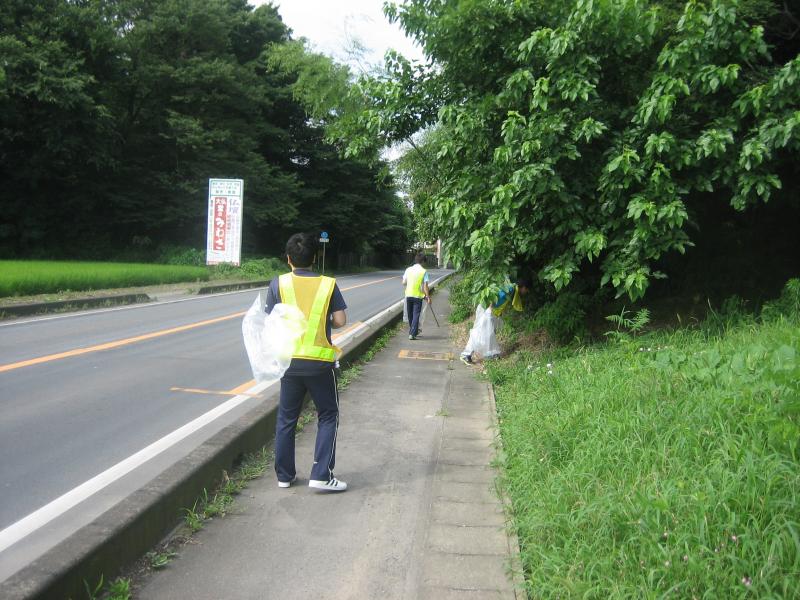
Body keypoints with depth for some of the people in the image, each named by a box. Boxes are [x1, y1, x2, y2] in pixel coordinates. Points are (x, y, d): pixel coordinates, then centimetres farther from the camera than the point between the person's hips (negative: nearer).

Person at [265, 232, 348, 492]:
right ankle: (322, 475, 5)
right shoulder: (328, 284, -4)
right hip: (320, 361, -1)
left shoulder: (278, 284, -3)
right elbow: (340, 320, -6)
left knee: (286, 418, 15)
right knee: (328, 416, 12)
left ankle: (284, 475, 22)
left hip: (289, 360, 2)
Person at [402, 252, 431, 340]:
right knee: (416, 315, -2)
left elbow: (404, 283, 7)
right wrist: (428, 297, -5)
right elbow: (425, 286, -10)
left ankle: (412, 331, 30)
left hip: (408, 295, 4)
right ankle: (412, 334, -10)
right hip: (418, 296, -4)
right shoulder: (423, 271, -6)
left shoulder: (408, 269, 4)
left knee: (410, 315, 16)